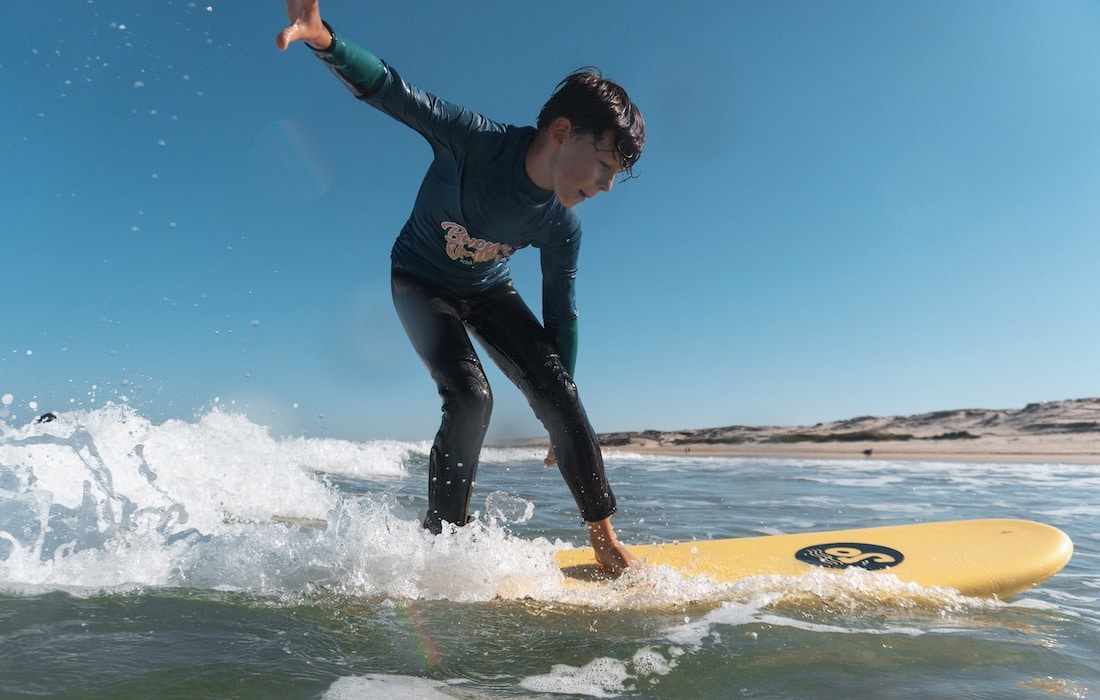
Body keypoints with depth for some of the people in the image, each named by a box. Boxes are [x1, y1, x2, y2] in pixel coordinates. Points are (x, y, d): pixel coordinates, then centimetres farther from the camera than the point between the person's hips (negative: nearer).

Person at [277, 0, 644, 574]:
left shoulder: (561, 228, -19)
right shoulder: (476, 141, -30)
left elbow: (560, 315, -10)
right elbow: (391, 90, -31)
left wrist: (564, 415, -5)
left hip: (489, 292, 4)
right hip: (421, 282, -3)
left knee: (558, 395, -11)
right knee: (470, 398, -24)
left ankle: (604, 539, 3)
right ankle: (441, 539, -6)